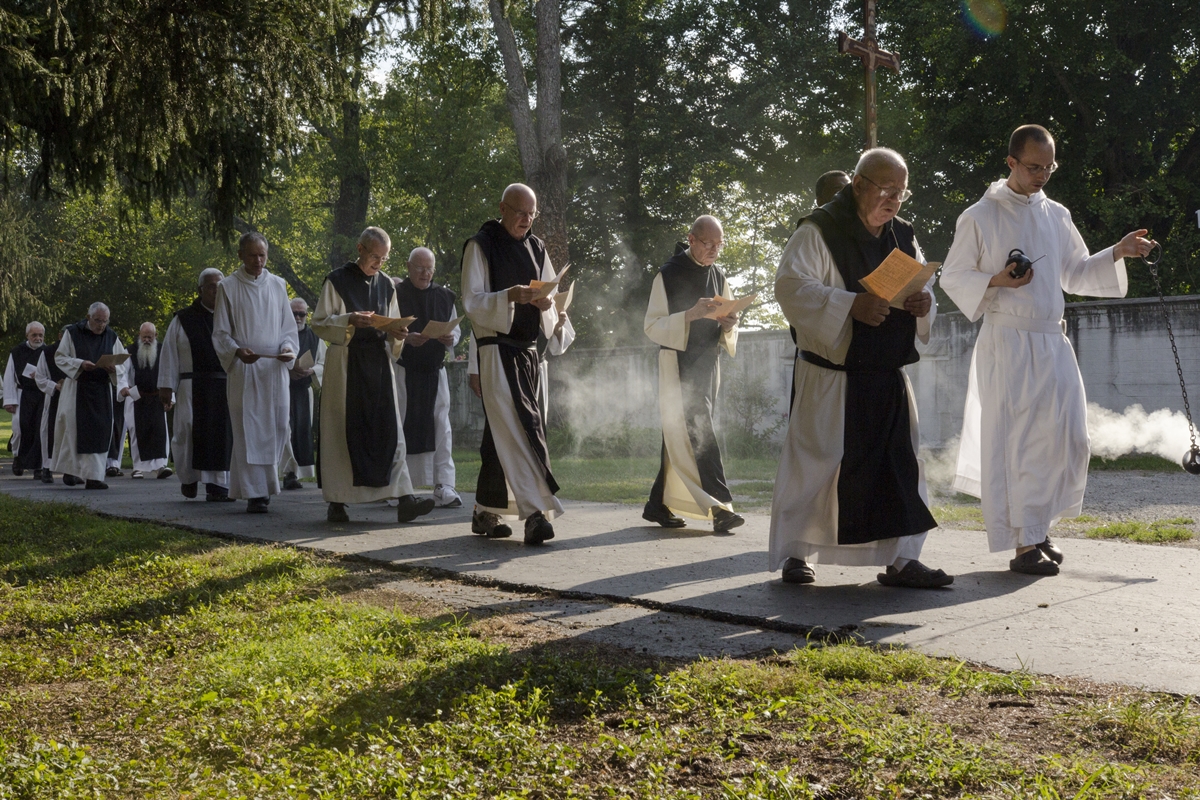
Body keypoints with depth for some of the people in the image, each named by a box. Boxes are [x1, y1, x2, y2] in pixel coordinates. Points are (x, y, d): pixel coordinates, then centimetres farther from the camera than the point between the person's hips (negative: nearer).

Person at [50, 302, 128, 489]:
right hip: (77, 390, -2)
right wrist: (80, 364, -17)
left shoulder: (111, 337, 7)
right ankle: (70, 469, 14)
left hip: (101, 391, 2)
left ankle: (93, 476, -2)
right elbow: (60, 357, -1)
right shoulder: (72, 333, -1)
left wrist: (113, 369, -13)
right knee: (73, 428, -1)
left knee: (99, 432, -4)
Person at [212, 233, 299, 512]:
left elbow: (288, 326, 13)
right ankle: (254, 493, -5)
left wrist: (288, 348, -8)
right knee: (248, 431, -5)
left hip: (274, 367, 3)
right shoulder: (228, 287, 3)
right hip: (243, 370, -3)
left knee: (276, 429, 1)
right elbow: (220, 333, 1)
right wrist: (237, 351, -18)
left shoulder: (278, 285, 11)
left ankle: (266, 484, 16)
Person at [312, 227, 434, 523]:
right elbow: (319, 323, -4)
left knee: (388, 429, -5)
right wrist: (350, 320, -20)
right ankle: (336, 501, 5)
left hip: (379, 365, 4)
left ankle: (404, 498, -13)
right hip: (346, 364, -4)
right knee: (343, 431, -2)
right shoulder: (338, 280, -1)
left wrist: (395, 333, -5)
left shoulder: (386, 285, 13)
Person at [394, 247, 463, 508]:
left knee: (441, 426, -3)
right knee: (400, 426, 0)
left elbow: (456, 329, 15)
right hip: (404, 371, -3)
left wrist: (451, 338, -8)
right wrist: (406, 338, -23)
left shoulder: (444, 296, 12)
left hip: (435, 371, 3)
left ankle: (444, 486, -5)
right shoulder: (396, 293, -2)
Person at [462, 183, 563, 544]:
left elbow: (551, 297, 17)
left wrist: (545, 303, -8)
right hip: (497, 349, -6)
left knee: (501, 431, 11)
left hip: (529, 350, 6)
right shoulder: (480, 246, -4)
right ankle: (535, 511, -22)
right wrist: (510, 295, -26)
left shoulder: (536, 247, 14)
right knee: (518, 425, -16)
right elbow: (472, 301, -9)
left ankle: (486, 512, 18)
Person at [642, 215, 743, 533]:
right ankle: (720, 506, -19)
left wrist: (728, 325, -7)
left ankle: (658, 504, 19)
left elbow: (728, 335, 18)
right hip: (678, 365, -6)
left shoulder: (718, 277, 14)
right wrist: (690, 314, -23)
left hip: (707, 365, 6)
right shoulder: (668, 275, -5)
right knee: (699, 434, -14)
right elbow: (653, 327, -9)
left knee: (679, 436, 10)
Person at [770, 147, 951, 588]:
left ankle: (901, 559, 9)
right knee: (816, 461, 0)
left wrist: (923, 305, -8)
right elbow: (790, 284, -19)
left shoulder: (903, 238, 13)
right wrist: (850, 304, -30)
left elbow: (922, 291, 18)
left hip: (888, 378, 6)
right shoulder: (818, 232, -8)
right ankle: (794, 553, 13)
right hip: (830, 379, -6)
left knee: (900, 464, 3)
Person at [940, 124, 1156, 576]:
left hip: (1053, 341, 6)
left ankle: (1038, 526, 21)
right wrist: (996, 281, -17)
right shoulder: (980, 218, -3)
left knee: (1067, 438, 4)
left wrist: (1117, 253, 5)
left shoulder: (1056, 216, 12)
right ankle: (1023, 544, -1)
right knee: (1016, 441, -6)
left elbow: (1076, 275, 19)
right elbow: (952, 279, 0)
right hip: (1007, 343, -5)